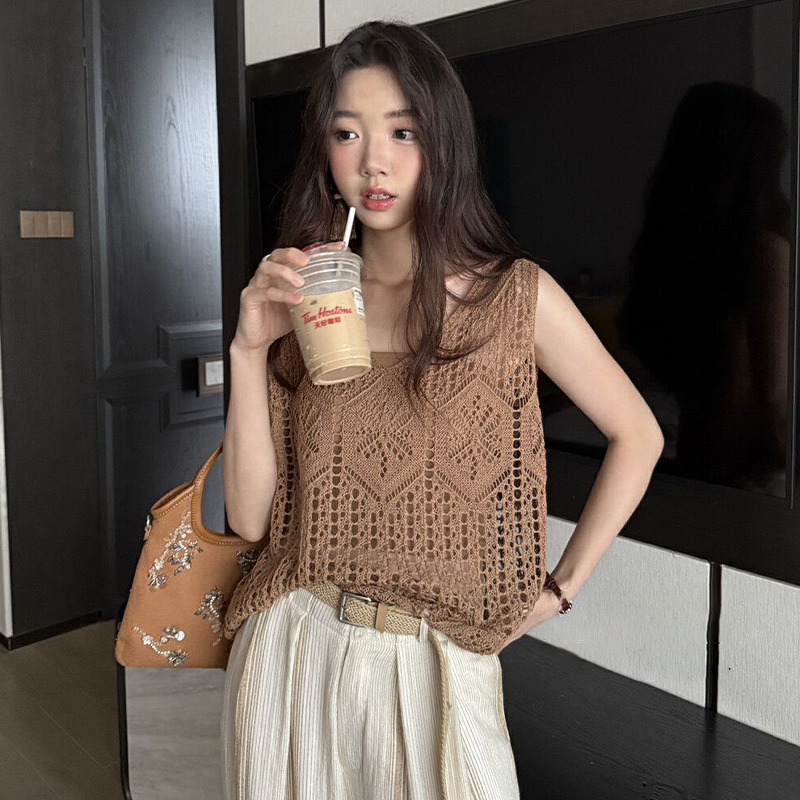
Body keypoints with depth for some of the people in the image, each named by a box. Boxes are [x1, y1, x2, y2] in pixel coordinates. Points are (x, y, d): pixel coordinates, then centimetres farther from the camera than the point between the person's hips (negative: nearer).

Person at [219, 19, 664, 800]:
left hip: (436, 662, -2)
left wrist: (559, 587, 0)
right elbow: (251, 515, -4)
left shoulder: (516, 296, -7)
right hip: (292, 650, 3)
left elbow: (637, 437, 3)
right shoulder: (300, 299, 0)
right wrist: (250, 350, -15)